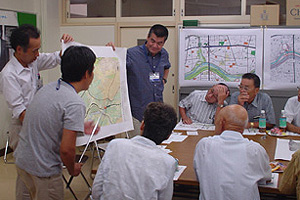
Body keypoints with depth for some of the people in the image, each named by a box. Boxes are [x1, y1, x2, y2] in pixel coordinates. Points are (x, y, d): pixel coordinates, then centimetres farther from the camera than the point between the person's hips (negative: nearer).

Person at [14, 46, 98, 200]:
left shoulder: (48, 88, 3)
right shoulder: (75, 104, -22)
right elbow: (66, 149, -24)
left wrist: (79, 127, 26)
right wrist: (72, 169, -4)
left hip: (21, 160, 8)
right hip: (43, 171, -8)